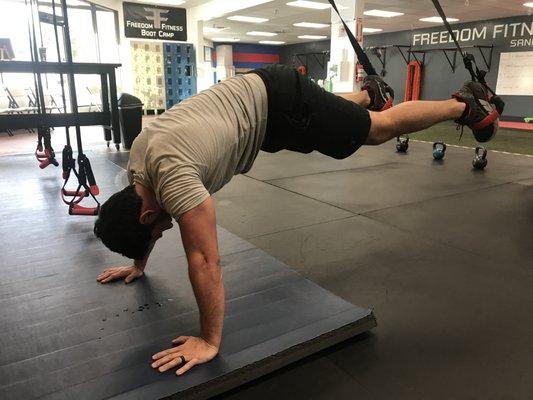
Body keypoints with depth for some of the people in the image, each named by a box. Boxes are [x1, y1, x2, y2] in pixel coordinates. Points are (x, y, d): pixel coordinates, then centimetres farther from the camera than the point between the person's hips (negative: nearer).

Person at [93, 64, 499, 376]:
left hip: (281, 102, -7)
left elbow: (205, 261, -35)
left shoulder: (171, 175, -34)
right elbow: (145, 222, 15)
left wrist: (209, 341, -26)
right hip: (260, 96, 7)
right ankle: (369, 92, 63)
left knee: (382, 129, 9)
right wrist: (138, 264, 22)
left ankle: (467, 105, 31)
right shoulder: (138, 159, -6)